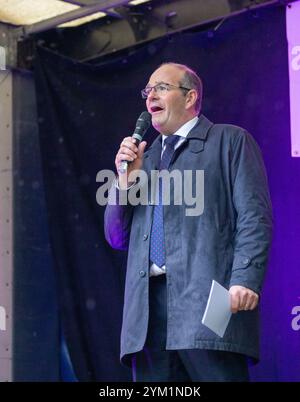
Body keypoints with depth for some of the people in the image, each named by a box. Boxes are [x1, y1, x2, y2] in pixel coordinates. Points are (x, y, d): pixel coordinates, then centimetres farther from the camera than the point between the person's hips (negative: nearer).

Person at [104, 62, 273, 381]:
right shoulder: (144, 158, 26)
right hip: (148, 306, 5)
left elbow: (255, 216, -2)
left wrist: (245, 280, -16)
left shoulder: (230, 141, 10)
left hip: (208, 297, -5)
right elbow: (117, 238, 21)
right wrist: (126, 178, 6)